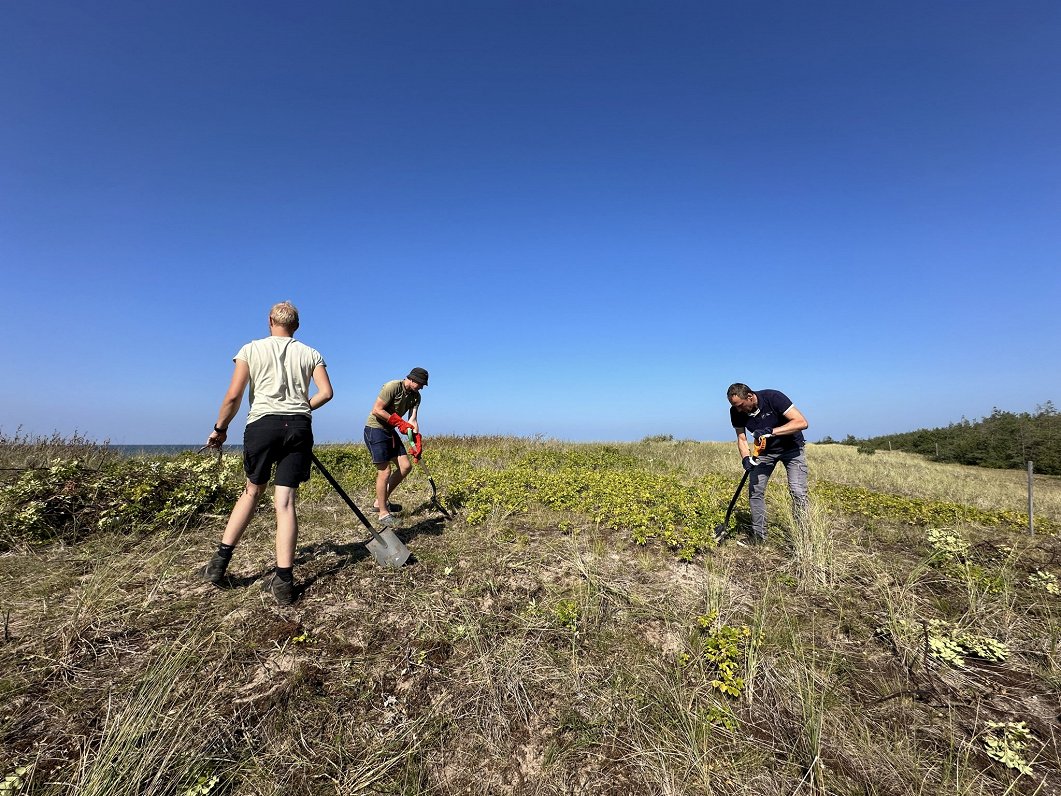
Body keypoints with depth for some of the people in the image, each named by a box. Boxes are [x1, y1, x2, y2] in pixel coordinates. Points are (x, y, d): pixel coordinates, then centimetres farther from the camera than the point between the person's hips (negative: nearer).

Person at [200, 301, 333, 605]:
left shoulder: (251, 349, 9)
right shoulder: (310, 354, 13)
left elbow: (233, 396, 2)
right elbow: (326, 392, 1)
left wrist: (220, 429, 16)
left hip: (263, 423, 0)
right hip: (299, 427, 1)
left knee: (253, 491, 19)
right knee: (285, 500, 0)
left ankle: (220, 561, 19)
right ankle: (284, 580, -2)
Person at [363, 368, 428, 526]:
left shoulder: (415, 396, 3)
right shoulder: (392, 387, -20)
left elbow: (412, 420, -4)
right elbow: (376, 410, -22)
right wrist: (400, 422, -23)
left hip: (390, 431, 9)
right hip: (375, 429, -8)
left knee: (406, 466, 4)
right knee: (384, 472, -9)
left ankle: (380, 502, 16)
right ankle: (383, 514, 3)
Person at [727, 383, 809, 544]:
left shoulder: (773, 398, -29)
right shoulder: (736, 412, -16)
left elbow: (802, 422, -33)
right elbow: (741, 438, -6)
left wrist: (771, 431, -42)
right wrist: (746, 458, -26)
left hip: (791, 447, -4)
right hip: (764, 450, 4)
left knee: (798, 492, -14)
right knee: (755, 491, -3)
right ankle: (758, 536, 7)